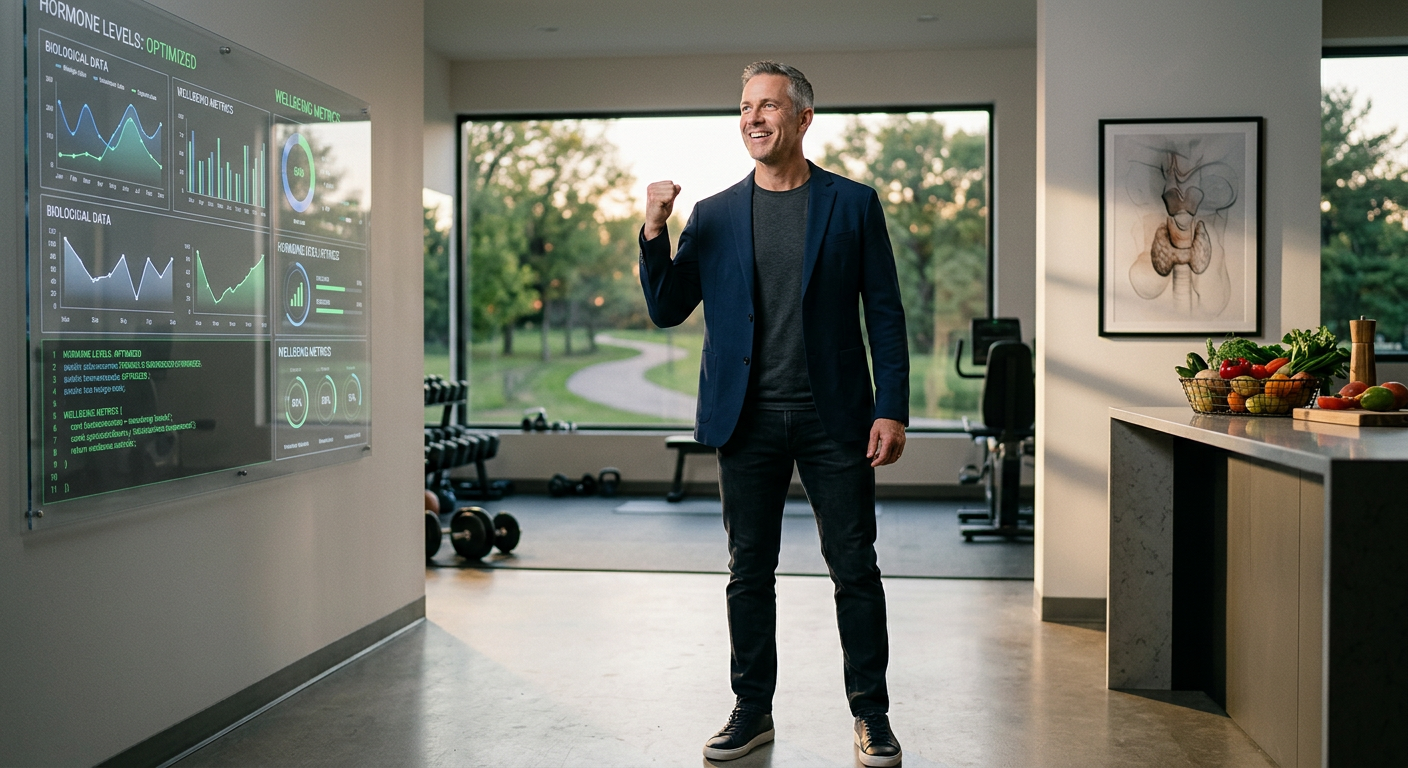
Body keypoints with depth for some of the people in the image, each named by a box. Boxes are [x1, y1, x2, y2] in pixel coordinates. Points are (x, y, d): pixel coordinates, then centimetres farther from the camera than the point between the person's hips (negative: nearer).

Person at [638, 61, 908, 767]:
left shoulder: (853, 204, 3)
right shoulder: (712, 216, 8)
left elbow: (884, 313, 2)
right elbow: (666, 311, 7)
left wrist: (892, 410, -6)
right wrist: (654, 233, -8)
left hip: (834, 417, -1)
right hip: (748, 419, 2)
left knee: (855, 570, 4)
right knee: (749, 572, 10)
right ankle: (752, 710, 24)